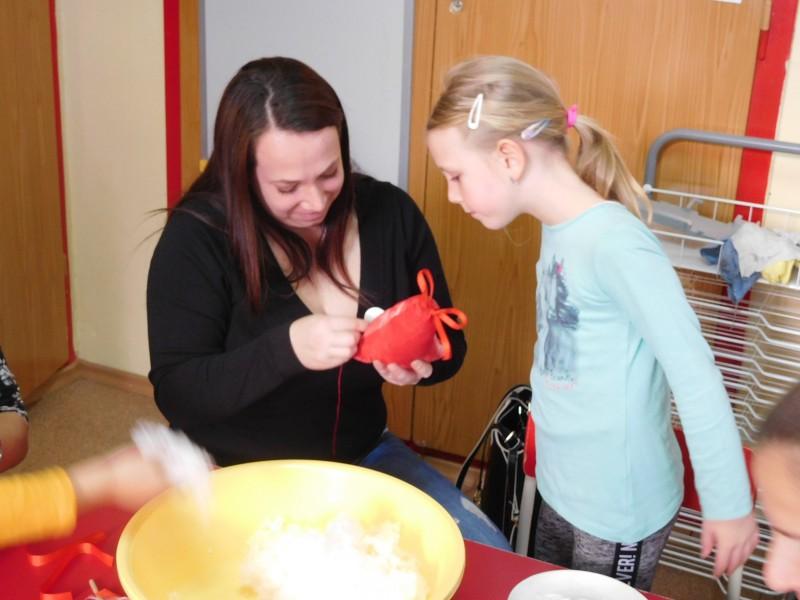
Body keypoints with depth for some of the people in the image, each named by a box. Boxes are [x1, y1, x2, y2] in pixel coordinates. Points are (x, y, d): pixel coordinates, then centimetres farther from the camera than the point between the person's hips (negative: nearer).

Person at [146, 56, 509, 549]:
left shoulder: (390, 213, -6)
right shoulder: (198, 237, -16)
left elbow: (449, 347, 3)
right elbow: (177, 393, -18)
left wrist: (419, 364, -22)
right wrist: (287, 348, -35)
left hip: (363, 456, 4)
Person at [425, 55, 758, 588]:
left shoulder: (613, 243, -25)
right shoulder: (562, 229, -2)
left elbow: (695, 376, -24)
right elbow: (566, 357, 2)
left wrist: (728, 502, -18)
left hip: (619, 507, -7)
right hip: (562, 490, 7)